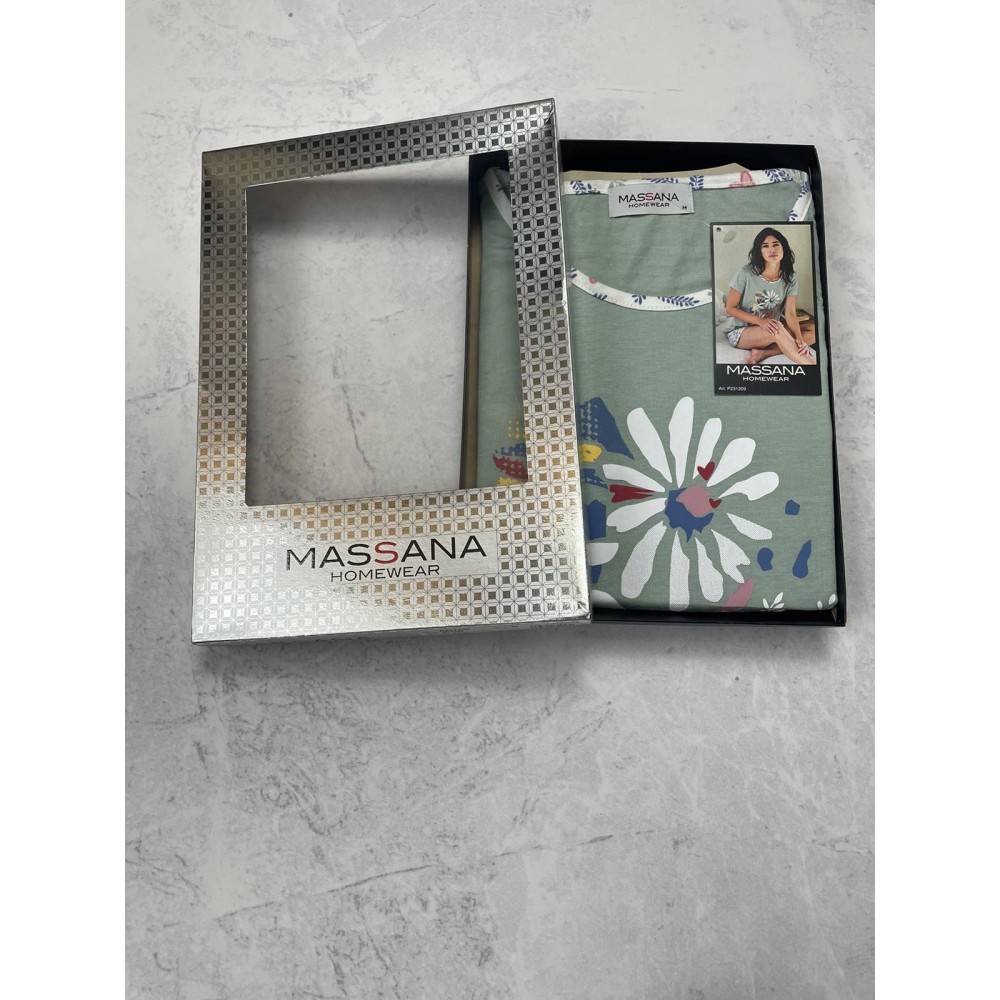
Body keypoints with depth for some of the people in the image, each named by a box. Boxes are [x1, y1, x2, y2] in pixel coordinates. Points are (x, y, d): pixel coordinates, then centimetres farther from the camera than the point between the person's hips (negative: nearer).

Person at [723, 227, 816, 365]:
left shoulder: (790, 278, -3)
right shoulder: (746, 273, -15)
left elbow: (790, 313, -13)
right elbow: (730, 308, -11)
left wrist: (799, 339, -33)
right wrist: (760, 321, -26)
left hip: (770, 329, 6)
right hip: (740, 332, -5)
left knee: (814, 329, -14)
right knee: (777, 329, -35)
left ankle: (763, 353, -24)